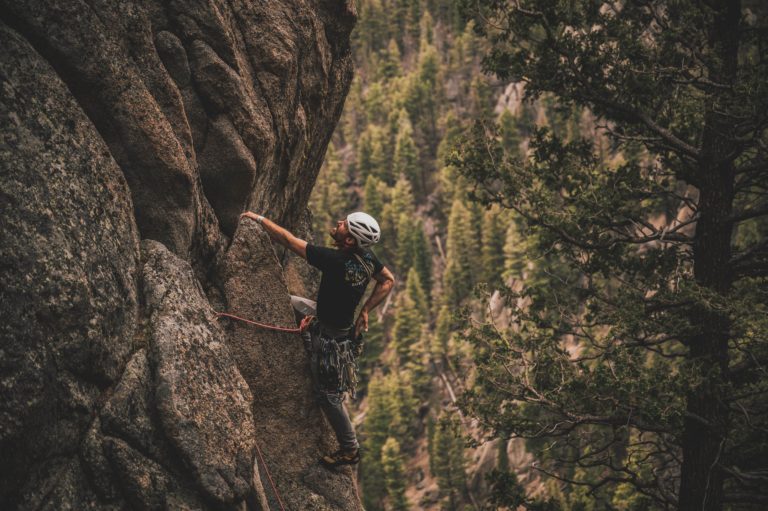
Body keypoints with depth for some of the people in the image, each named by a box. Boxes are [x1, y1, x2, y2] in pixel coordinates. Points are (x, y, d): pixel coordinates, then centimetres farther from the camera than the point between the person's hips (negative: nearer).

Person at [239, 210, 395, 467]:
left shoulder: (335, 260, -34)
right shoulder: (367, 257, -13)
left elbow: (288, 239, -28)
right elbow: (388, 281, 5)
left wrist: (258, 218, -17)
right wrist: (365, 310, 4)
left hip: (329, 337, -8)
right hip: (347, 327, 8)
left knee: (327, 394, 6)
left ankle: (350, 449, 18)